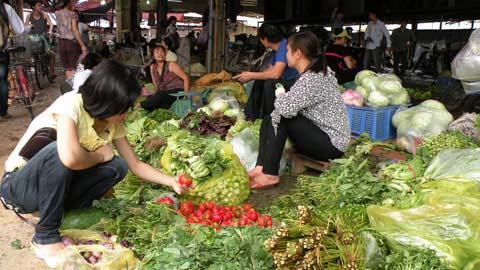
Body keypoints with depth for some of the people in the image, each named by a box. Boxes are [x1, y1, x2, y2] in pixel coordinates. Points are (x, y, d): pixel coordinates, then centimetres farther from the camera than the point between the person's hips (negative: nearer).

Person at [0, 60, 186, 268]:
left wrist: (170, 181, -7)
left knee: (117, 166, -13)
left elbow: (135, 165, 3)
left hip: (56, 186, 6)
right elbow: (70, 157, -44)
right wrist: (99, 156, -23)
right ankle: (45, 236, -19)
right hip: (18, 186, -5)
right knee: (60, 151, -36)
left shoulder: (114, 124, -6)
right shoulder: (71, 104, -28)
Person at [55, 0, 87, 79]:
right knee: (73, 69, -2)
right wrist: (83, 45, -16)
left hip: (61, 43, 5)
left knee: (67, 69, 11)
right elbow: (75, 31, -16)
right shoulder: (73, 14, -9)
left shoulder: (57, 13, 7)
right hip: (72, 42, -5)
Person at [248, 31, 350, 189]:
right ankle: (261, 168, -10)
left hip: (331, 144, -10)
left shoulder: (312, 79, -23)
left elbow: (286, 108, -30)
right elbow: (293, 106, 9)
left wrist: (280, 97, -10)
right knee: (269, 120, 3)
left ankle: (269, 174, -16)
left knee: (281, 119, -19)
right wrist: (284, 98, -9)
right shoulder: (317, 72, 7)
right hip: (324, 135, 10)